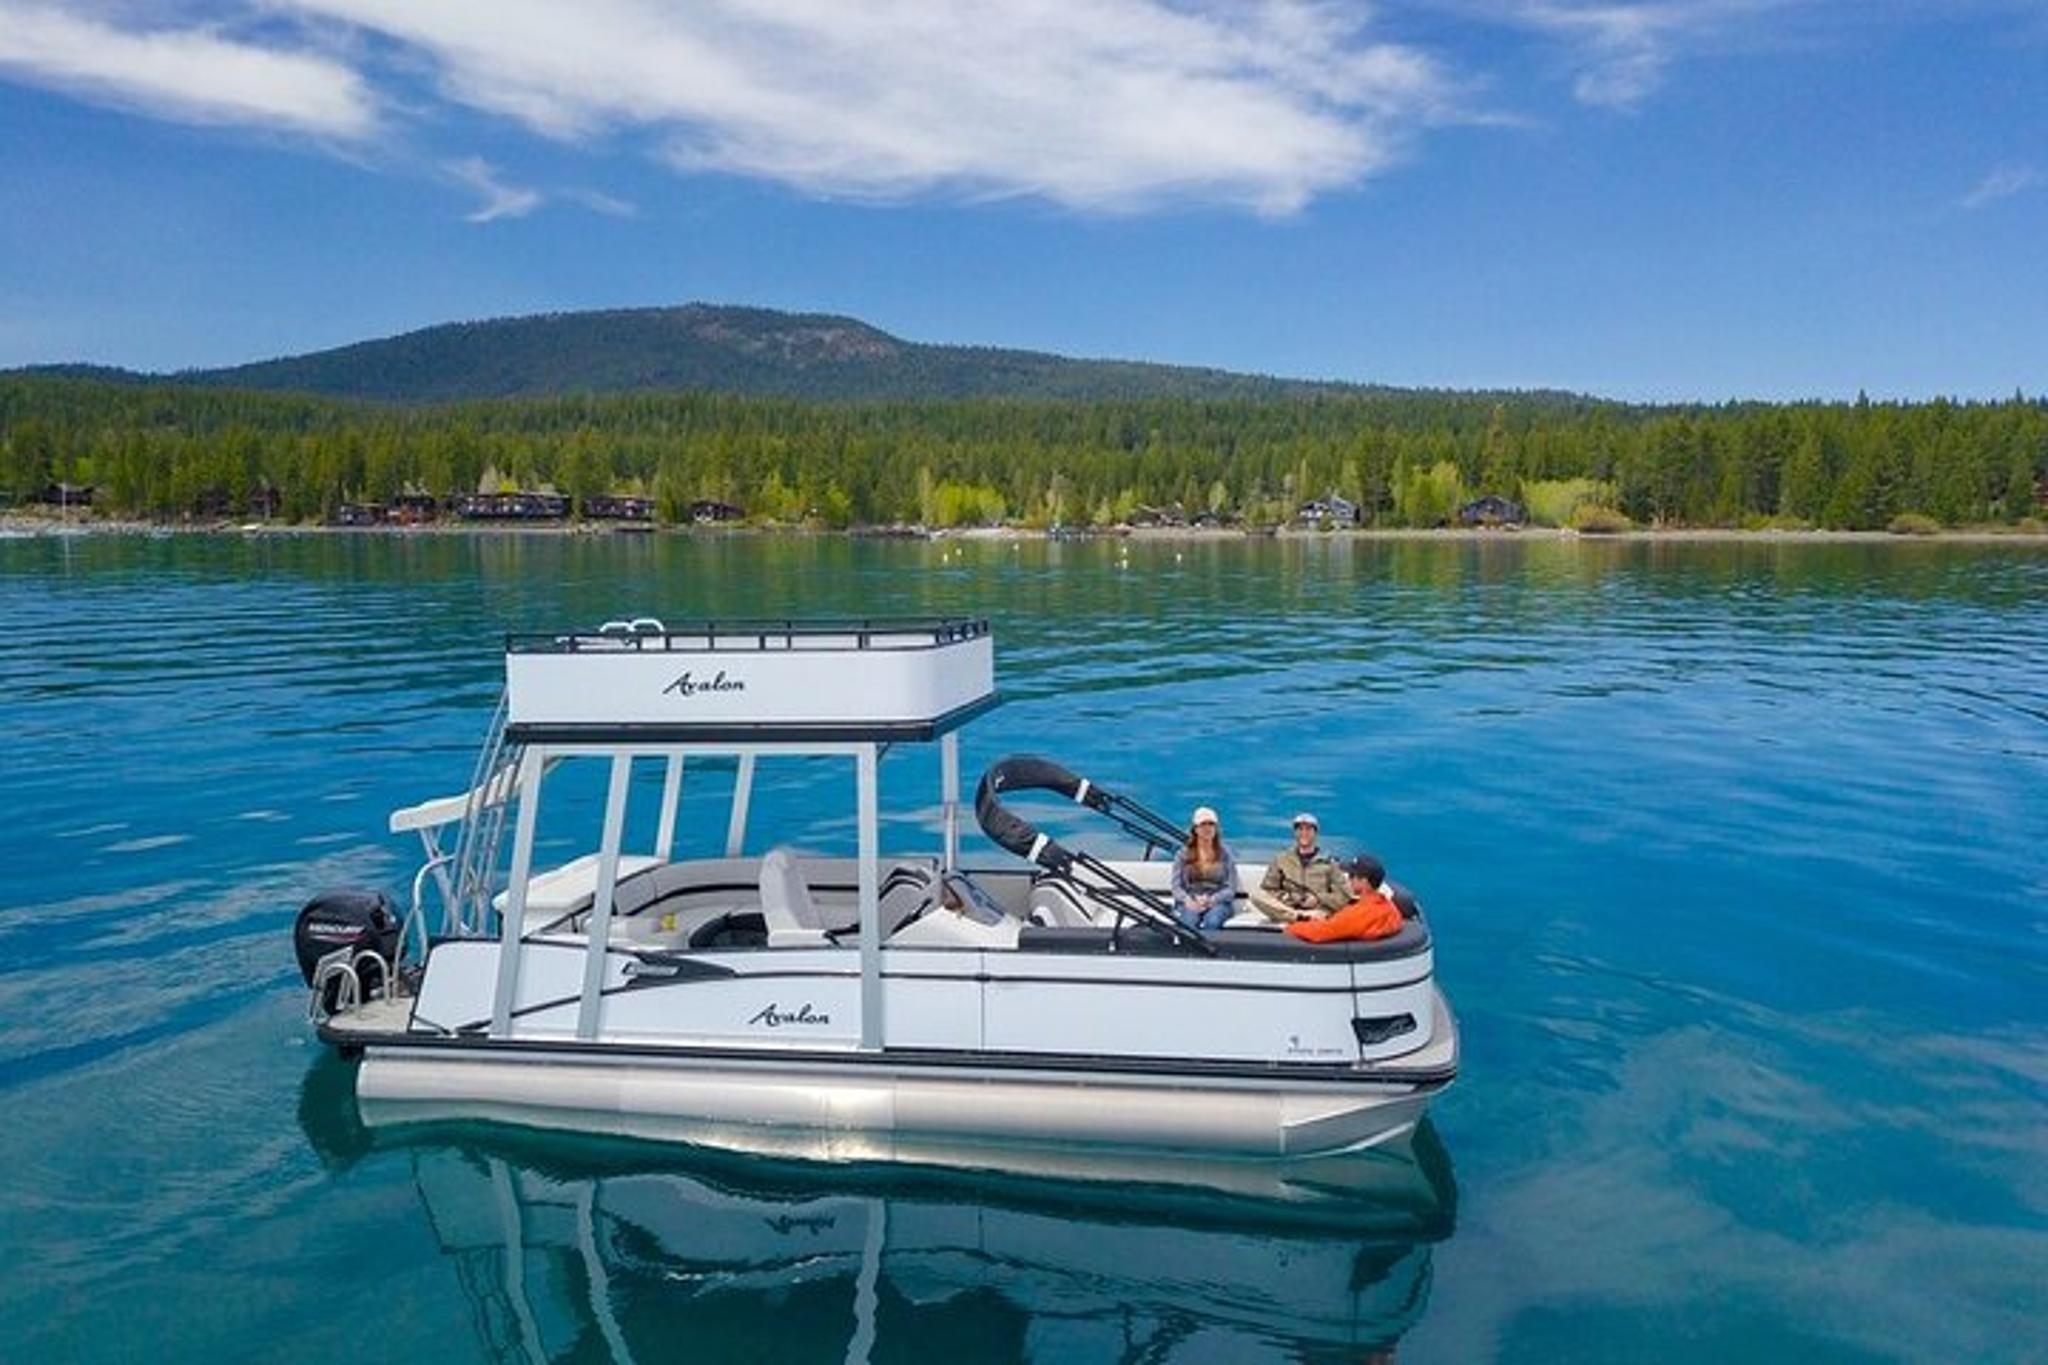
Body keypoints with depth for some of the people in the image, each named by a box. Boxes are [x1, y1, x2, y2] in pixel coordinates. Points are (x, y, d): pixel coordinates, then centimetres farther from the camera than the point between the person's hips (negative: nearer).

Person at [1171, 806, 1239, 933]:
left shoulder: (1225, 854, 9)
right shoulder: (1183, 854, 10)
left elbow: (1231, 889, 3)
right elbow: (1176, 886, 4)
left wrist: (1211, 900, -16)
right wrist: (1188, 900, -18)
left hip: (1217, 902, 0)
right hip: (1189, 903, 0)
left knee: (1212, 921, -35)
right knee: (1189, 921, -34)